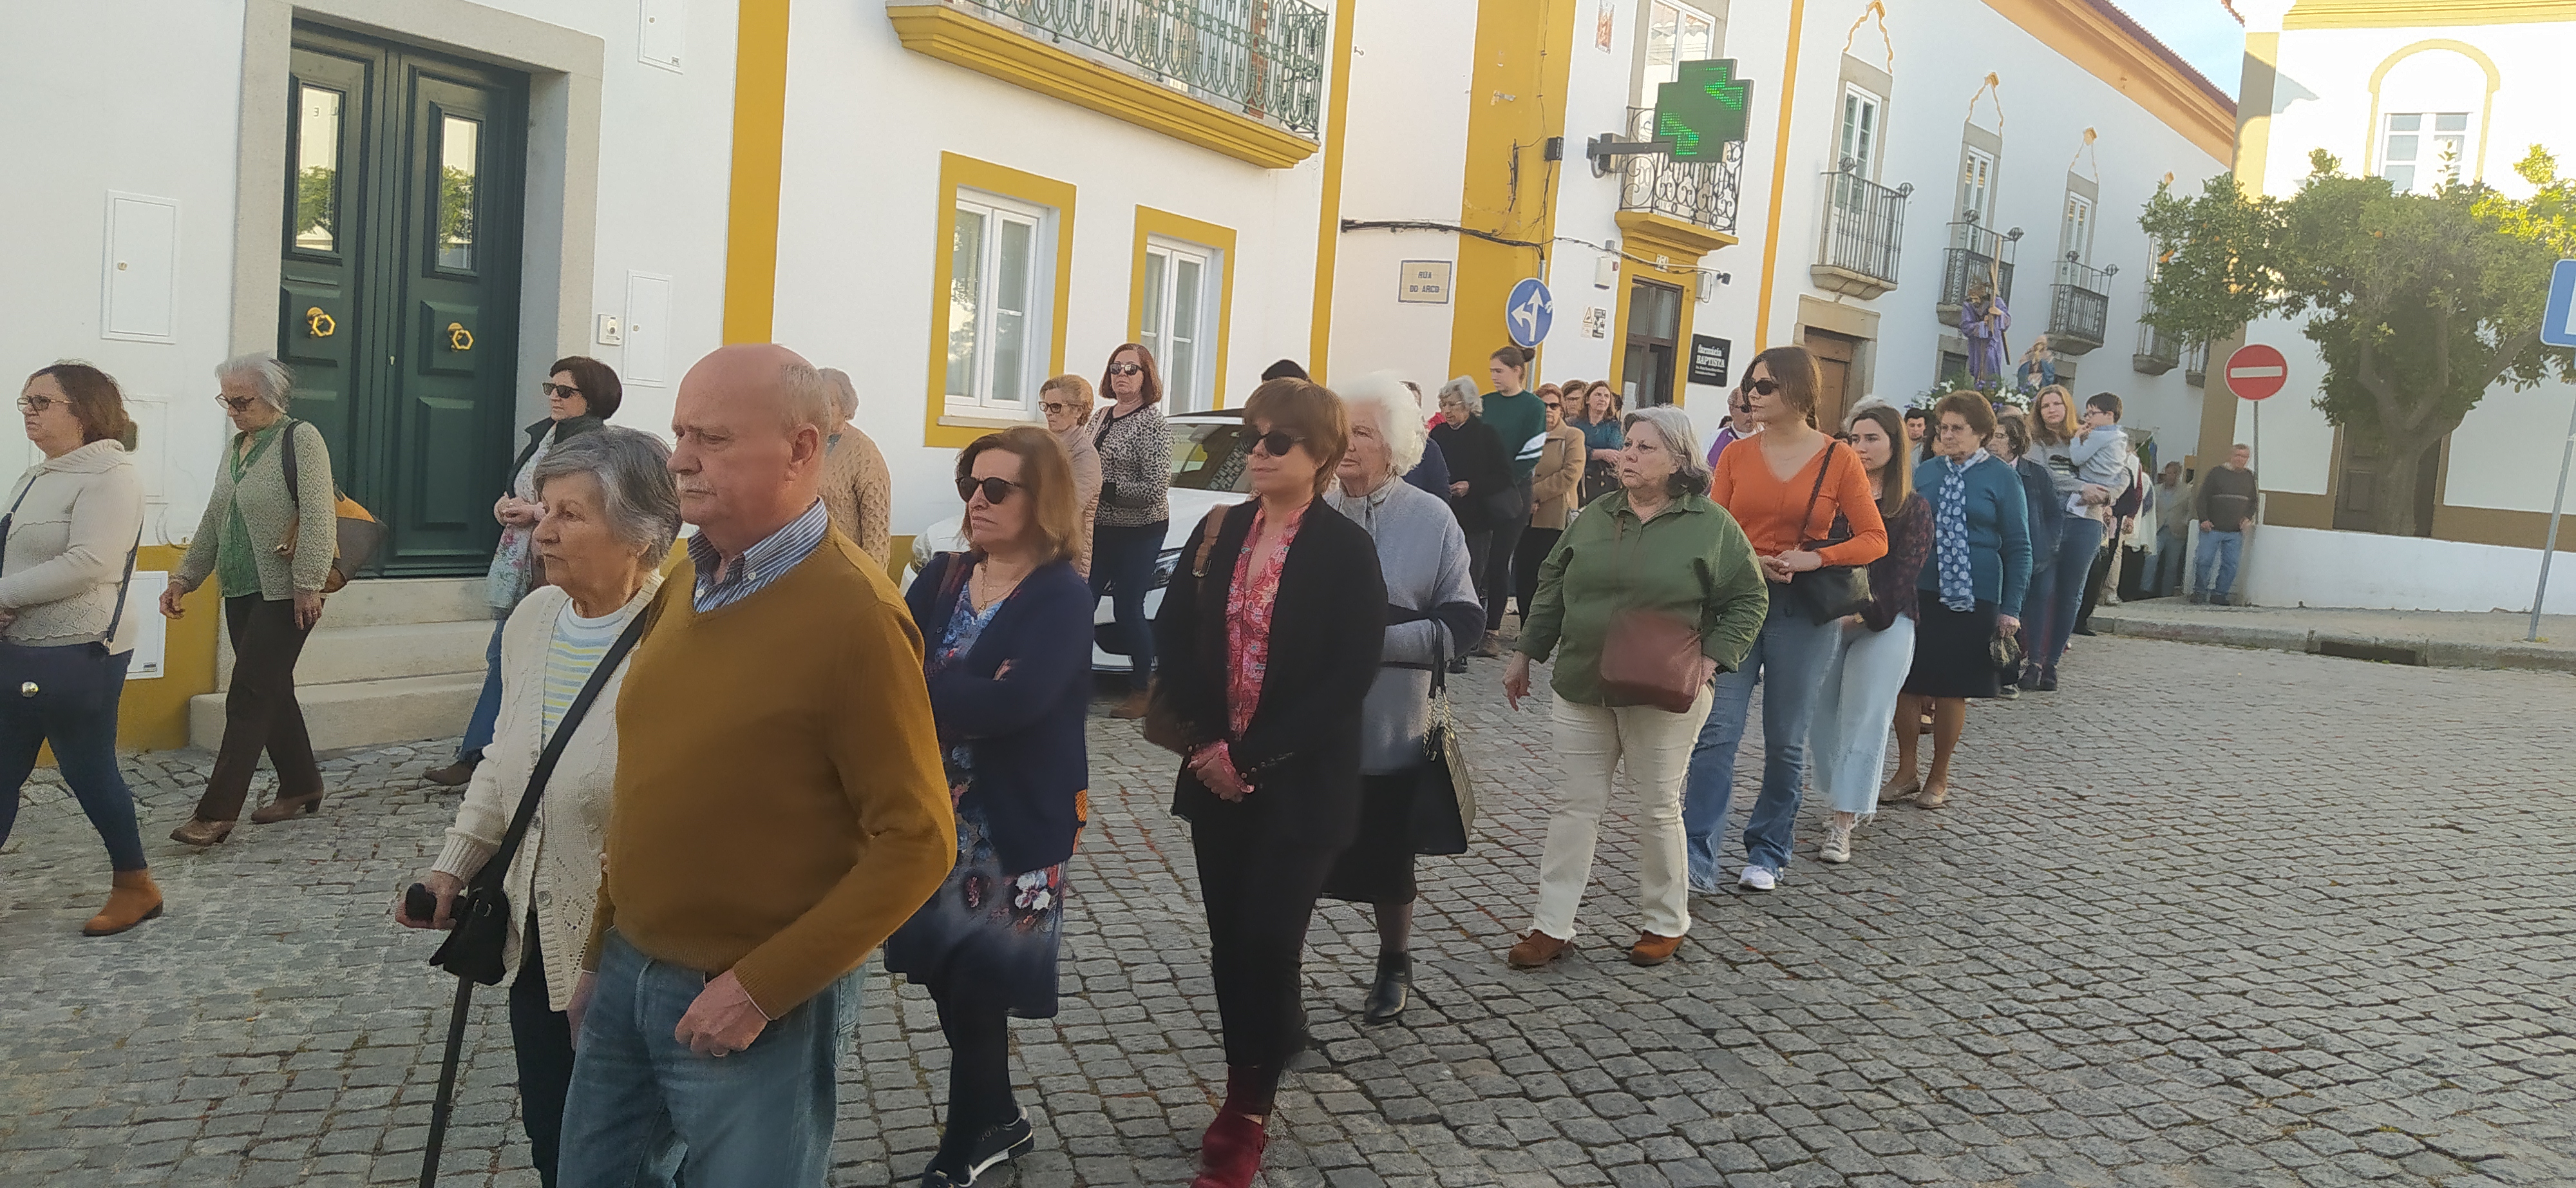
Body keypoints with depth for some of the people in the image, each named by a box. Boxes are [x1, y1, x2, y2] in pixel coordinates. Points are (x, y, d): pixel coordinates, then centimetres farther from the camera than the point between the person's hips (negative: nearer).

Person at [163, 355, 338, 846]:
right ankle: (302, 787, 23)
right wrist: (184, 579, 17)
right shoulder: (235, 446, 16)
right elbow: (213, 521, 22)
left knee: (249, 697, -8)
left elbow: (317, 516, -16)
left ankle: (216, 812, -7)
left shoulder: (301, 438, -9)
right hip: (240, 592, 8)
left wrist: (309, 584, -22)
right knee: (272, 693, 12)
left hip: (284, 594, -8)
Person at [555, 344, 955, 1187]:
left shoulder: (853, 611, -19)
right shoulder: (686, 582, 6)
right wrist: (601, 949, 14)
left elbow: (917, 841, -20)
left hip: (757, 1007, -7)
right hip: (628, 976, 7)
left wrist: (761, 988, -19)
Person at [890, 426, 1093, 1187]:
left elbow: (1012, 702, -27)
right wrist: (961, 697, -25)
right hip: (935, 811, 6)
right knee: (943, 970, 13)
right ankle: (996, 1117, 34)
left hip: (1014, 824, -6)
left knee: (979, 979, 4)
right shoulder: (941, 578, 6)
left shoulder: (1062, 597, -13)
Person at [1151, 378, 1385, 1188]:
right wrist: (1205, 740, -10)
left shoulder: (1347, 551, -9)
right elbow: (1174, 638, 4)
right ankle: (1248, 1081, 28)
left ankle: (1250, 1110, 14)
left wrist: (1254, 759, -16)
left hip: (1299, 783, -5)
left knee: (1268, 941, -3)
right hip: (1216, 772, 5)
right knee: (1229, 939, 11)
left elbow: (1348, 679, -14)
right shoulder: (1216, 532, 5)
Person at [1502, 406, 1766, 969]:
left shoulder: (1712, 525, -6)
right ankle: (1551, 926, 12)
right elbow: (1552, 586, 14)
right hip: (1583, 689, 4)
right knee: (1576, 806, 7)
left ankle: (1666, 924, 24)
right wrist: (1524, 653, 13)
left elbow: (1749, 600, -2)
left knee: (1658, 809, 8)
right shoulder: (1594, 518, 7)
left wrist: (1711, 660, -13)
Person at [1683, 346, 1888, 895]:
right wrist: (1750, 561, -15)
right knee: (1718, 730, -8)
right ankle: (1698, 857, -6)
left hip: (1804, 612, -1)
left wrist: (1816, 558, -15)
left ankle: (1767, 854, 22)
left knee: (1787, 741, 8)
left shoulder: (1839, 460, -1)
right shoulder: (1735, 457, 6)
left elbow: (1875, 539, 0)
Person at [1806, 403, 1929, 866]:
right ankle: (1853, 802, 22)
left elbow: (1903, 577, -3)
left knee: (1862, 723, -5)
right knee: (1822, 717, 4)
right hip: (1827, 621, 3)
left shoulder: (1912, 508, 2)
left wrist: (1863, 615, -13)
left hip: (1883, 627, -3)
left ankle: (1843, 826, -5)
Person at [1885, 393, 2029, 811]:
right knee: (1908, 684, 4)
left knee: (1952, 690, 5)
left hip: (1973, 599, -2)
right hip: (1918, 594, 3)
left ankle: (1939, 778, 20)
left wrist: (2010, 609, -5)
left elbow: (2018, 547, 0)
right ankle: (1905, 773, 19)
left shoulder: (2001, 479, -2)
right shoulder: (1923, 474, 6)